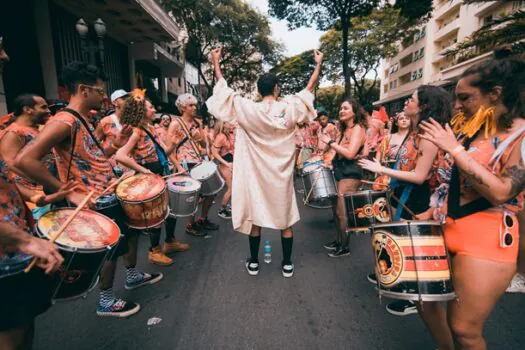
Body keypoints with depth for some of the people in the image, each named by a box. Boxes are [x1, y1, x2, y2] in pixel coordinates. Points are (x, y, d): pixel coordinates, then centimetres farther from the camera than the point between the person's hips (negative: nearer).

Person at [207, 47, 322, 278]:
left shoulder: (248, 110, -12)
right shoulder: (290, 108, -8)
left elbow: (224, 90, -2)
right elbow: (309, 89, 7)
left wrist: (216, 62, 11)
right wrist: (319, 63, 20)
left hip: (256, 175, -1)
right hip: (281, 175, 1)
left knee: (255, 217, 12)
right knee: (285, 219, 12)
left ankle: (253, 263, 25)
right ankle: (287, 264, 23)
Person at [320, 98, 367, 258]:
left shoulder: (358, 128, -11)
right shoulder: (344, 129, 17)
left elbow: (350, 153, -23)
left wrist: (331, 142, -17)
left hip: (350, 174, -9)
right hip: (340, 172, 9)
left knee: (343, 211, -4)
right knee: (336, 208, 13)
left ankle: (345, 247, 10)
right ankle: (338, 241, 28)